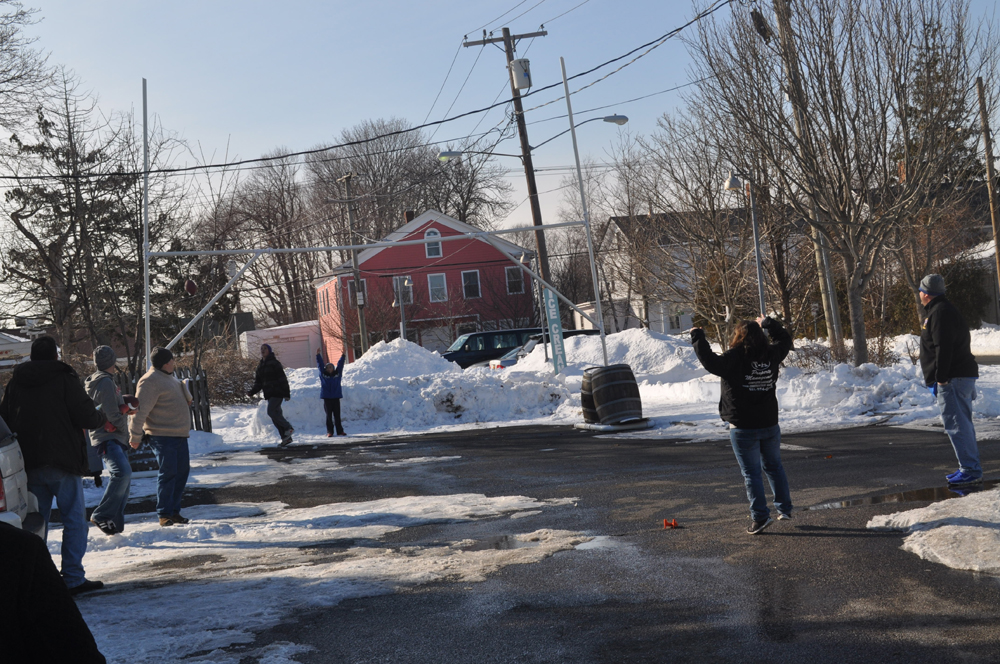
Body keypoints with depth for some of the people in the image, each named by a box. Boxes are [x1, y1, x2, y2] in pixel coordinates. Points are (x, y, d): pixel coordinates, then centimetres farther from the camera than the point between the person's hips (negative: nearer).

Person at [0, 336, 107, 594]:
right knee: (74, 519, 1)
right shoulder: (65, 379, -8)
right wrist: (102, 418, 9)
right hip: (63, 462, -5)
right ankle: (73, 578, -2)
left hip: (29, 464, 5)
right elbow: (88, 417, -12)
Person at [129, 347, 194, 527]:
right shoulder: (150, 381, -13)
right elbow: (140, 410, -18)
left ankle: (174, 511, 20)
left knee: (182, 472, 11)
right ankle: (164, 515, -1)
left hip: (179, 435, 10)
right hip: (162, 436, -10)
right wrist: (135, 436, -20)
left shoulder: (168, 378, 18)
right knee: (168, 473, -8)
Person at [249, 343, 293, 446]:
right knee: (275, 414, 5)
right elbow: (258, 383, 16)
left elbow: (282, 379, -11)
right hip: (269, 394, 8)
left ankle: (288, 428, -5)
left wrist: (286, 393, -16)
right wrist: (252, 392, -1)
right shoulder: (260, 366, 15)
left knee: (271, 411, -17)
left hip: (277, 392, -8)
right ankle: (285, 437, 9)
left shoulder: (274, 363, -7)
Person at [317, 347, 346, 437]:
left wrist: (343, 356, 8)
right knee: (329, 415, 1)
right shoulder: (323, 374, 5)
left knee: (337, 415, 5)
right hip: (327, 398, -1)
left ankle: (340, 431, 11)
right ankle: (330, 432, 5)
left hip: (336, 397, 1)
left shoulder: (337, 373, 9)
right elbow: (320, 364, 4)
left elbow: (340, 364, 12)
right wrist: (318, 355, 0)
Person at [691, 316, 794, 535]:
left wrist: (698, 337, -19)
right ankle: (784, 508, 26)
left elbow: (711, 362, -30)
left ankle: (760, 516, -2)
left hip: (743, 428, -5)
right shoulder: (770, 355, 3)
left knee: (751, 472, 0)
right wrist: (768, 323, 36)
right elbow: (784, 340, 23)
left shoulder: (735, 358, -17)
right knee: (774, 467, 20)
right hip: (770, 424, 6)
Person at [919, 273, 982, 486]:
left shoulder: (939, 312, -13)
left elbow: (943, 348, -21)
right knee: (962, 423, 14)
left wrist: (940, 379, -21)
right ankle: (970, 468, 19)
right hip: (962, 376, 11)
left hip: (953, 380, -11)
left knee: (956, 424, -11)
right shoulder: (944, 309, 21)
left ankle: (971, 471, -11)